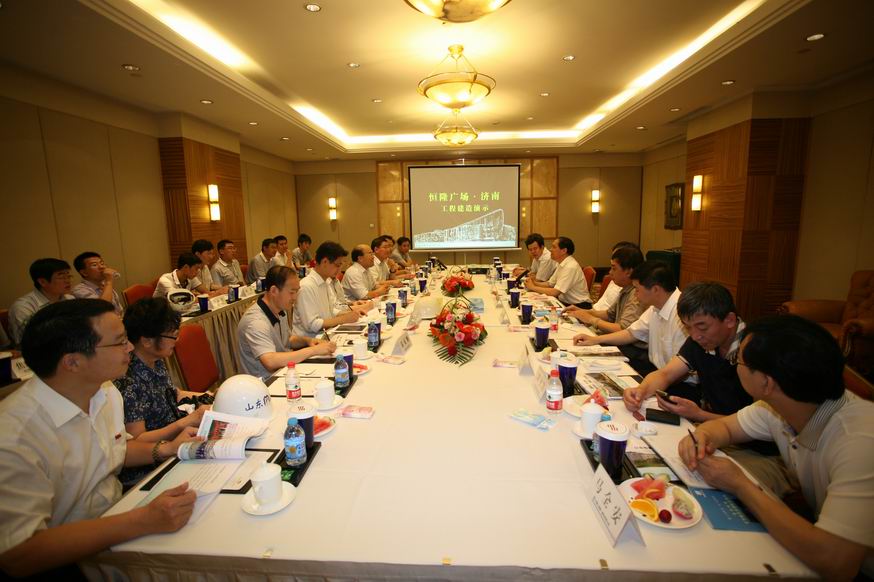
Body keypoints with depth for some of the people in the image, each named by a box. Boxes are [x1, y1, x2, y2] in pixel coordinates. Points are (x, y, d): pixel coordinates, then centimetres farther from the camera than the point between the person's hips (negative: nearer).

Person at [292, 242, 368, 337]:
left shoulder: (326, 282, 9)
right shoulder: (307, 286, -18)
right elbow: (312, 325, -22)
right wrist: (344, 319, -21)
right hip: (307, 341, -8)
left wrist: (351, 311, 0)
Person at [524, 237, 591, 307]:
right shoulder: (560, 264, 7)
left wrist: (533, 287, -14)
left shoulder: (571, 267, -22)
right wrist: (535, 283, -6)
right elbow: (550, 284, 12)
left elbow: (555, 292, -24)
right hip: (565, 302, 8)